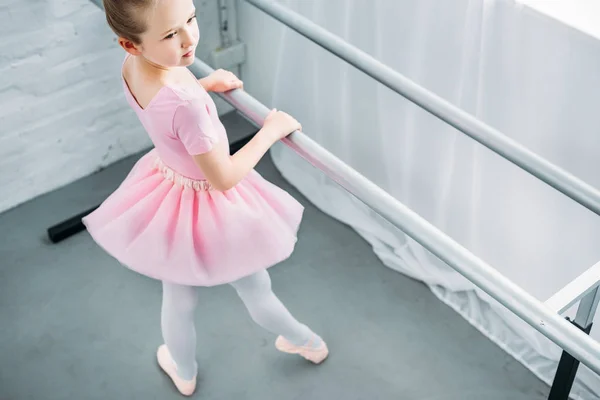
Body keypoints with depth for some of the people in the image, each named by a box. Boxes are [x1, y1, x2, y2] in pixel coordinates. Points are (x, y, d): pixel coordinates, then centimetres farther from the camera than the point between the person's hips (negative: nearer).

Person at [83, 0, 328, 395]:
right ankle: (307, 343, 51)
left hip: (167, 186, 7)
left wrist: (206, 83, 2)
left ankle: (184, 373, 55)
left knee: (178, 301, 28)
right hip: (208, 205, -6)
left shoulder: (131, 66, -15)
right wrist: (271, 130, -21)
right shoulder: (186, 105, -40)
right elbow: (223, 178, -30)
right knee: (257, 291, 22)